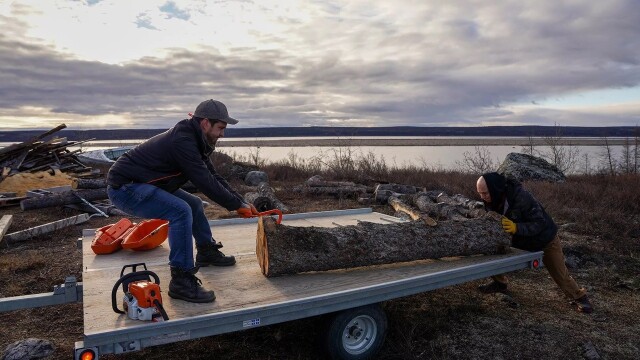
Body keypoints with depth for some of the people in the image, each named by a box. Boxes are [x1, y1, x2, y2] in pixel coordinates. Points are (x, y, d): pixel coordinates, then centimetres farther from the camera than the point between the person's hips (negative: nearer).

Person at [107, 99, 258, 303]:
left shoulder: (193, 140, 5)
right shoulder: (182, 141, -25)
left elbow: (213, 176, 8)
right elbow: (205, 183, -26)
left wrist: (240, 201, 1)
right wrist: (237, 205, -15)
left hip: (142, 184, 11)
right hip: (123, 187, -10)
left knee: (194, 204, 17)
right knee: (181, 211, -28)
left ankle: (207, 252, 35)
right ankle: (182, 282, -22)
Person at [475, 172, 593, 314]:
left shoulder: (521, 197, -37)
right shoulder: (492, 201, -17)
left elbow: (540, 223, -34)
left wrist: (517, 227, -48)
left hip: (544, 238, -5)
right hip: (520, 240, 5)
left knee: (560, 274, 3)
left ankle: (579, 297, 29)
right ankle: (500, 283, 17)